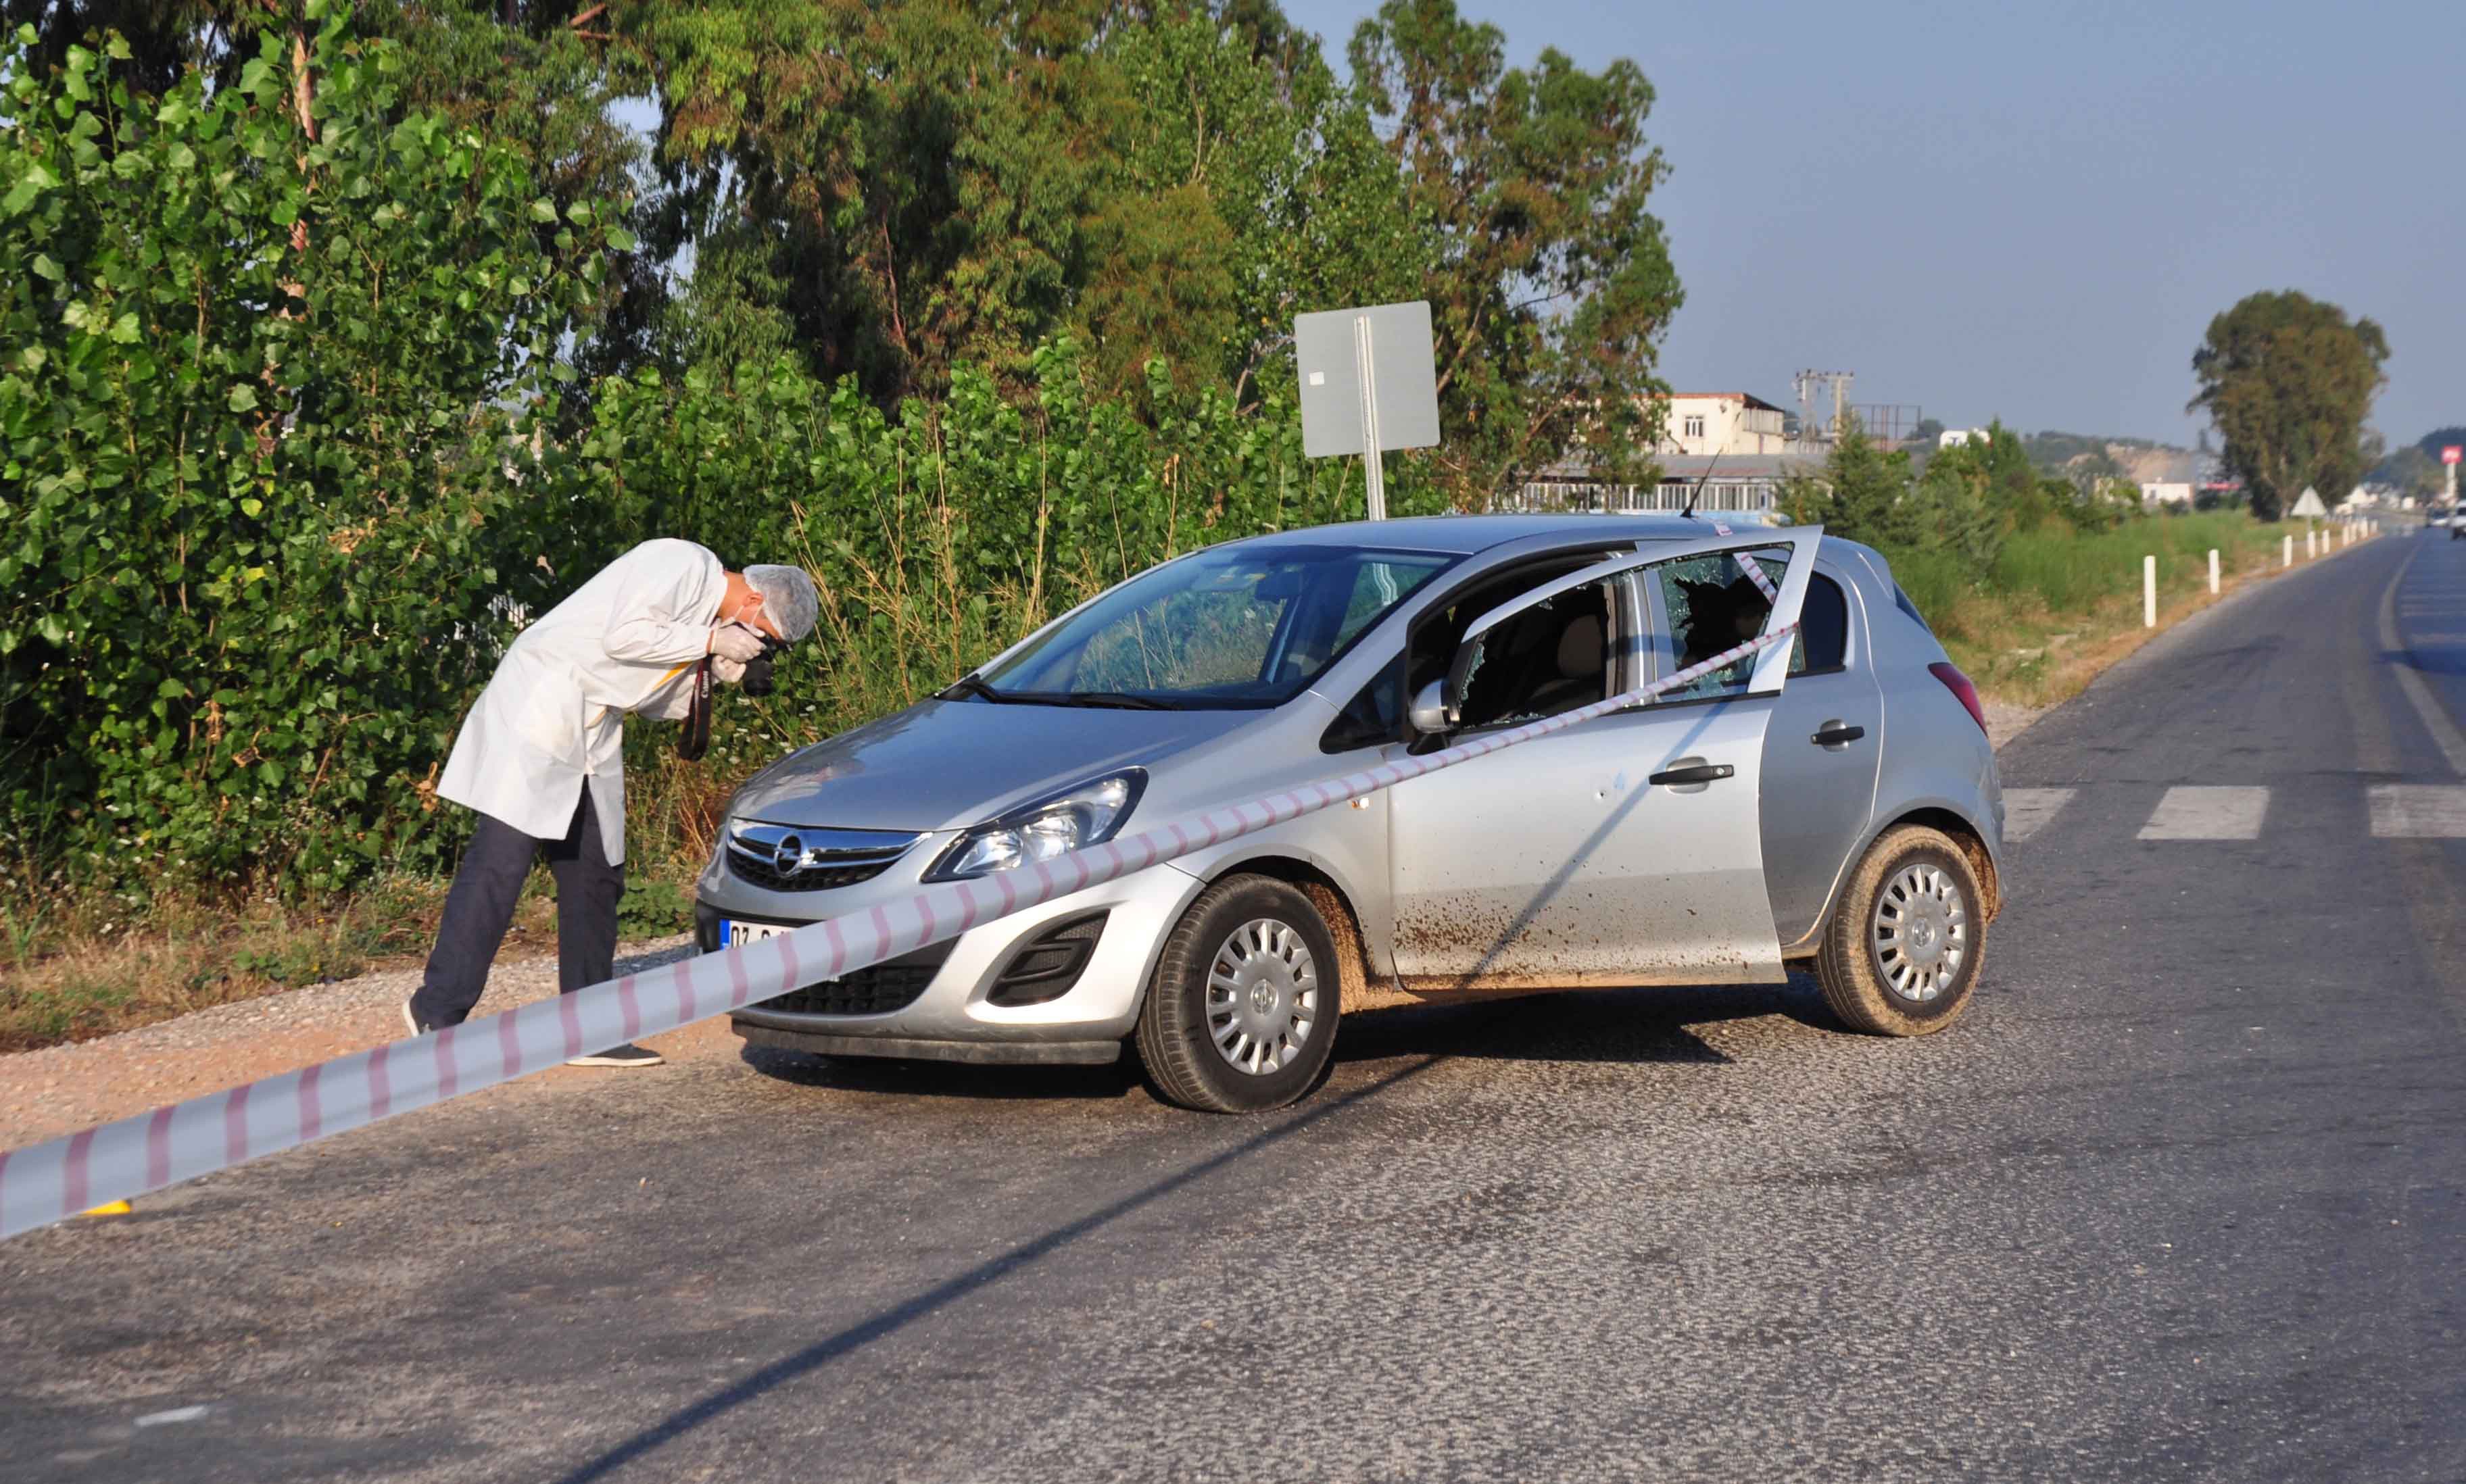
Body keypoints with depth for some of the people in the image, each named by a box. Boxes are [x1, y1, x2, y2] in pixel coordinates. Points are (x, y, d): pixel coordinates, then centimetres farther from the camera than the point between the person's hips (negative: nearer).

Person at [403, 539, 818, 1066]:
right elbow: (624, 635, -22)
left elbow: (662, 705, 19)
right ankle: (437, 1013, -9)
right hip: (538, 712, -10)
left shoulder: (710, 617, 17)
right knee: (502, 860, -12)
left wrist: (711, 675, 3)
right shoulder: (684, 564, -11)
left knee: (596, 874, 7)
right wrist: (710, 641, -13)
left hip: (591, 740, 10)